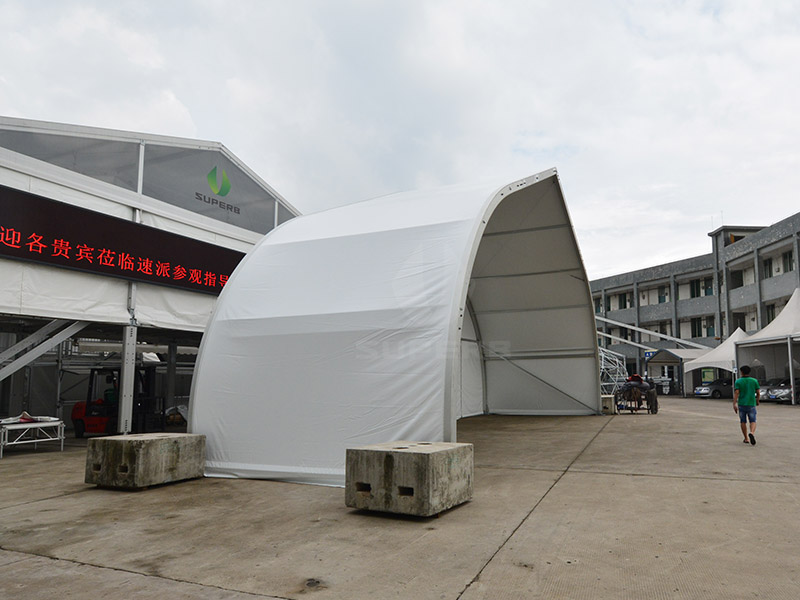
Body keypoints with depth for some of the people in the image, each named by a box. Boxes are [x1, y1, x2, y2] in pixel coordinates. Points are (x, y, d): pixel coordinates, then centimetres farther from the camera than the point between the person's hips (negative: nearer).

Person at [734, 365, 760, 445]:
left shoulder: (738, 381, -4)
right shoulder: (754, 381, 0)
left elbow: (736, 393, -13)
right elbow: (758, 393, 2)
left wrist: (734, 404, -14)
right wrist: (757, 401, 21)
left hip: (741, 404, 0)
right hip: (751, 404, 0)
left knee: (743, 422, 11)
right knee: (753, 421, 5)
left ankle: (746, 439, 15)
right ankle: (752, 433, -23)